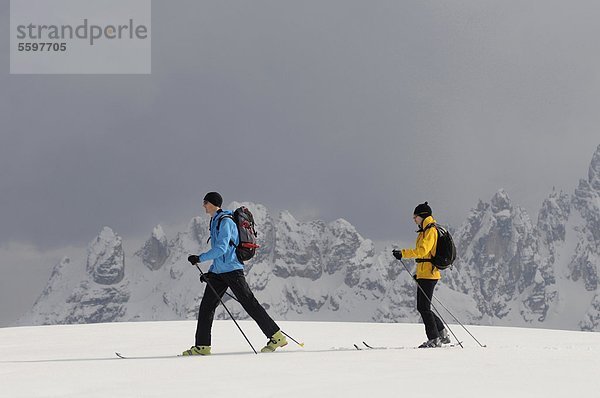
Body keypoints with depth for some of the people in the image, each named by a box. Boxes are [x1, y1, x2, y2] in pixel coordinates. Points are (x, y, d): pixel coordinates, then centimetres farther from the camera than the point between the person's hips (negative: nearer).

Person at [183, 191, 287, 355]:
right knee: (206, 306, 3)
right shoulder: (215, 221, 17)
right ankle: (202, 346, 6)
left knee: (249, 303, -8)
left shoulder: (225, 222, -13)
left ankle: (277, 337, -3)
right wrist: (210, 272, 20)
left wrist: (200, 258, -23)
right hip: (218, 272, 10)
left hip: (231, 269, -10)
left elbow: (221, 248, -24)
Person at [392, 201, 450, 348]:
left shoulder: (430, 231, -12)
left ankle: (434, 340, -3)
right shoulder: (426, 230, 20)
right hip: (424, 274, 10)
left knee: (424, 307, -7)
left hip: (428, 275, -10)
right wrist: (419, 272, 24)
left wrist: (403, 253, -27)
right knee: (422, 307, 12)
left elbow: (422, 250, -25)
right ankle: (443, 335, 17)